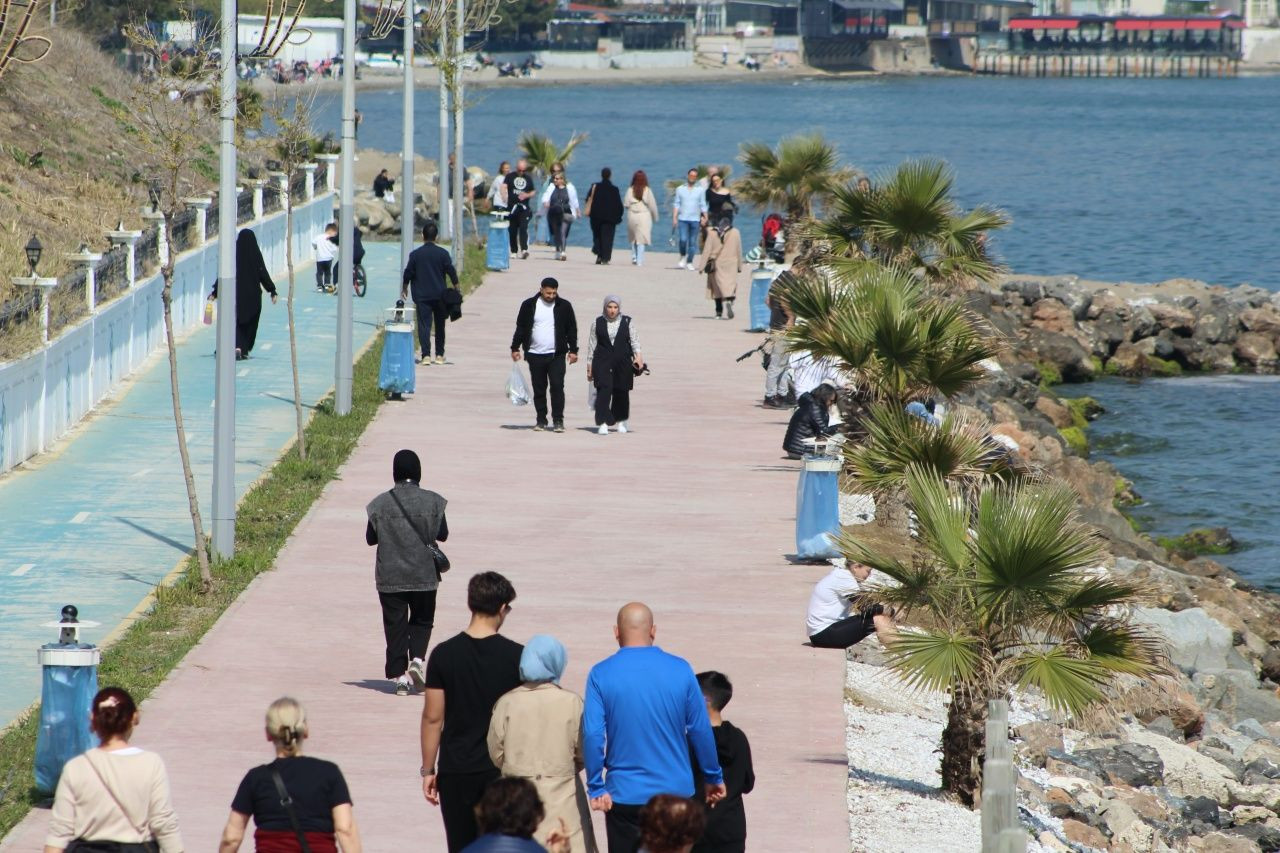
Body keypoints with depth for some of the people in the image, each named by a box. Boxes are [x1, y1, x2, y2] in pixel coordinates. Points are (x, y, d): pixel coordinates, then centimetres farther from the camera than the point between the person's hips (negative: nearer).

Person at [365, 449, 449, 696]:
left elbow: (370, 538, 0)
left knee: (395, 624, 6)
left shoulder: (381, 503, -6)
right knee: (422, 620, 16)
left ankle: (399, 674, 2)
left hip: (390, 576, 0)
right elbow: (443, 534, 1)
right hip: (424, 574, 0)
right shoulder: (432, 501, -6)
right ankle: (417, 659, -6)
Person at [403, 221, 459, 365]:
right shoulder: (443, 254, -3)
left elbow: (408, 273, 0)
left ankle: (426, 355, -15)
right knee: (440, 325, 14)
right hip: (440, 295, 1)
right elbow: (452, 272, -1)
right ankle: (439, 355, 18)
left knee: (424, 325, -3)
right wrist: (456, 289, 11)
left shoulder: (415, 254, -4)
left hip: (422, 295, -1)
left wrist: (404, 288, 16)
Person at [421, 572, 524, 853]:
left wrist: (428, 770, 7)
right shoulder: (516, 656, -6)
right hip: (501, 768, -1)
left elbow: (433, 717, -1)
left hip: (456, 770, 1)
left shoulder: (444, 654, -4)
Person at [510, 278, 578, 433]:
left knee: (557, 386, -10)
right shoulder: (529, 305, 3)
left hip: (556, 355, -1)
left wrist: (573, 350, 3)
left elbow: (571, 329, 7)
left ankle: (558, 420, -5)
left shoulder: (564, 306, 2)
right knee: (539, 389, 6)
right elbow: (520, 327, 9)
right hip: (535, 355, 1)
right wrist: (515, 348, 5)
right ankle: (541, 420, 14)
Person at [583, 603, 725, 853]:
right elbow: (700, 730, 1)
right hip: (676, 793, 1)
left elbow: (592, 735, -12)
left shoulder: (601, 675, -7)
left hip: (624, 796, -1)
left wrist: (596, 788, -3)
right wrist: (713, 778, 12)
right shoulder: (680, 670, -4)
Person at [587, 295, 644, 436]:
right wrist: (589, 364, 8)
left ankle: (621, 421, 28)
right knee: (604, 390, -14)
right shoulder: (597, 323, 6)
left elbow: (634, 340, 3)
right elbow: (592, 344, 9)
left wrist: (638, 354, -15)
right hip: (603, 361, -1)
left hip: (623, 362, 1)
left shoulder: (627, 322, 6)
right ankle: (603, 423, -18)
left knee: (621, 392, 8)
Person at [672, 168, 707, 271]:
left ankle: (689, 262, 8)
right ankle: (683, 257, 10)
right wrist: (674, 218, -1)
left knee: (693, 242, -1)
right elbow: (676, 204, 8)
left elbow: (703, 206, 9)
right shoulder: (680, 189, 9)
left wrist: (704, 219, 0)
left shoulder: (700, 190, 9)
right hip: (682, 219, -1)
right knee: (683, 239, -15)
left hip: (695, 220, 1)